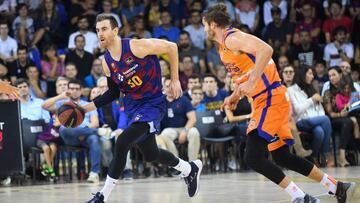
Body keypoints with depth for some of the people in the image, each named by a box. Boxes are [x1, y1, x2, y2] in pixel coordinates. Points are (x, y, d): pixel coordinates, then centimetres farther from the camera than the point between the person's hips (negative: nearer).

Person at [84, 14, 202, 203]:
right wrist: (87, 107, 2)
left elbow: (171, 47, -12)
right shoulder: (106, 62, -1)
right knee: (151, 155, 16)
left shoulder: (136, 46, -21)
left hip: (152, 104, -7)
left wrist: (175, 79, -8)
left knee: (122, 143, -23)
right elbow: (113, 92, 12)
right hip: (133, 106, 7)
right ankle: (190, 169, 44)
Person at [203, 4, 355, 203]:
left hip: (271, 99, -10)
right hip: (263, 101, 10)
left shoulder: (232, 38, -13)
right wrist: (235, 95, 18)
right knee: (282, 156, 16)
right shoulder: (224, 46, 18)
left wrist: (250, 82, -29)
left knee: (253, 157, -16)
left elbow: (266, 50, -28)